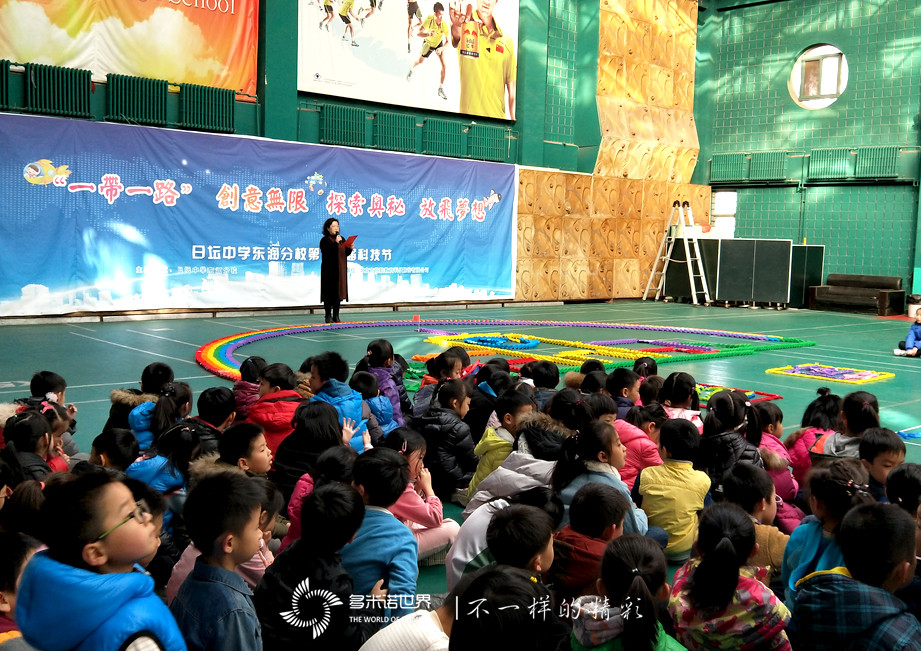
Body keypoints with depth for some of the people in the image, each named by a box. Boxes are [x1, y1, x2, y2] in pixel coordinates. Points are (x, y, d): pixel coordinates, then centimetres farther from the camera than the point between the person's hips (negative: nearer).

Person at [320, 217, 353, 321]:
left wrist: (350, 248, -5)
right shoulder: (325, 240, -5)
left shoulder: (342, 239, 13)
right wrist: (336, 243, -22)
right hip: (329, 271, -6)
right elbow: (327, 253, -17)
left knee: (338, 292, 6)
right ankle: (328, 316, 1)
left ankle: (336, 316, 12)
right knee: (329, 293, -4)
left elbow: (346, 254, 15)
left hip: (340, 271, 6)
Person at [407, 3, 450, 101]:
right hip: (428, 42, 0)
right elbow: (418, 33, -33)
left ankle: (441, 89, 0)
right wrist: (428, 34, -53)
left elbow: (447, 41, -24)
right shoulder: (429, 18, -35)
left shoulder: (444, 24, -34)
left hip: (439, 43, 0)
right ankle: (411, 70, 57)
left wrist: (441, 49, -43)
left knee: (444, 66, -14)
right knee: (420, 61, 21)